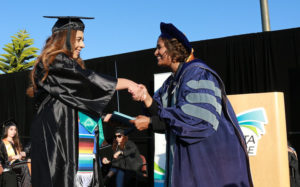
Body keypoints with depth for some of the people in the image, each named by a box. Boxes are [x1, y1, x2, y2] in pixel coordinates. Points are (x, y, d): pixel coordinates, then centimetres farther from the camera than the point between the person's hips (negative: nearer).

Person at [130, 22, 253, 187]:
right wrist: (147, 99, -11)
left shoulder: (197, 74, -14)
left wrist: (149, 122, -19)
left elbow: (195, 119, -23)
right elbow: (161, 113, 9)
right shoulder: (172, 82, 13)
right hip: (187, 157, 8)